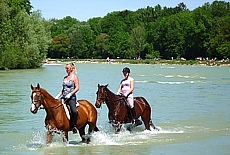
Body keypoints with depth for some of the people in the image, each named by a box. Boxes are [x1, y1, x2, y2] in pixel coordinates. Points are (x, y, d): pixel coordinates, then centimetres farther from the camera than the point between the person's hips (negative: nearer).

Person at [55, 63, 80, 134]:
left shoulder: (74, 77, -2)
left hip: (71, 97, -8)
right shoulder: (65, 78, 18)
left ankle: (74, 126, -16)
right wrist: (59, 95, 11)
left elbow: (77, 88, -9)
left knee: (74, 111, -30)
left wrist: (70, 94, -18)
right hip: (64, 97, 8)